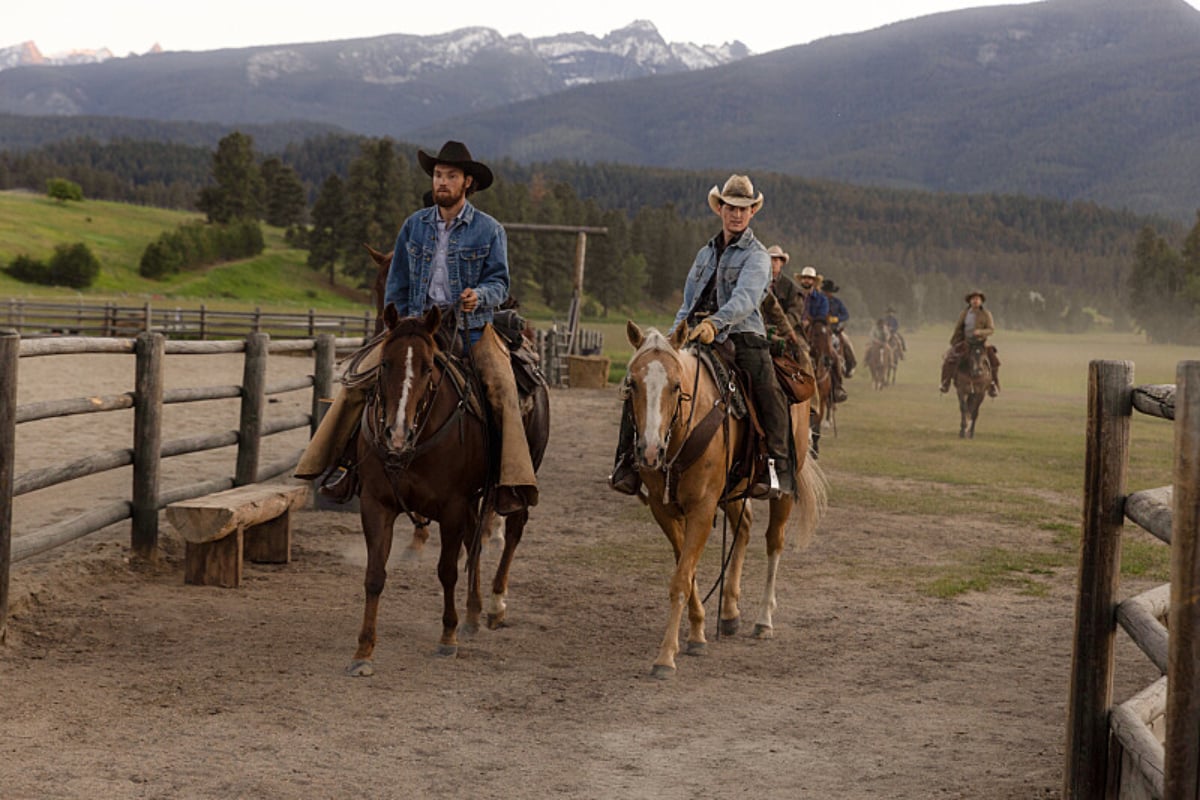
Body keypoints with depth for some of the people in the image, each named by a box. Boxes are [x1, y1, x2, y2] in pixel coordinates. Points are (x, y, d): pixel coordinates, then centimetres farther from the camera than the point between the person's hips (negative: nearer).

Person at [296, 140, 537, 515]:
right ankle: (318, 462, -4)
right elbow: (397, 284, 15)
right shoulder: (415, 225, 11)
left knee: (502, 388, -26)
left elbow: (499, 280, 1)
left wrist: (479, 295, -22)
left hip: (471, 328, -2)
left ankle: (514, 483, -29)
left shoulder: (489, 230, 3)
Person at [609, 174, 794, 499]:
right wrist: (678, 333, 11)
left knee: (768, 388, -34)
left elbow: (744, 299, -17)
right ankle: (628, 459, -6)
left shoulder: (756, 256, 2)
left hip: (741, 337, -6)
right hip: (696, 338, 6)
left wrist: (714, 323, -34)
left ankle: (779, 467, -31)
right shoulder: (706, 253, 23)